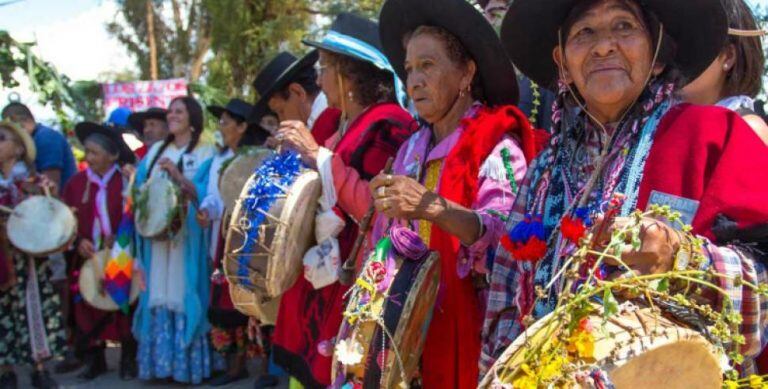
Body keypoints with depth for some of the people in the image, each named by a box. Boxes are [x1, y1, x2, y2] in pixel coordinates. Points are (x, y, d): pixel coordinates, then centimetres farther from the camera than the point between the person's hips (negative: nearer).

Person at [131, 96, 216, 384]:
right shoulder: (156, 151, 18)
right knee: (158, 296, 3)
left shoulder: (204, 153, 2)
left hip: (187, 236, -5)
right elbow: (140, 187, 15)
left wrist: (178, 176, -19)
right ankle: (161, 361, 7)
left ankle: (187, 363, -1)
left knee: (183, 293, -6)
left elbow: (205, 193, -9)